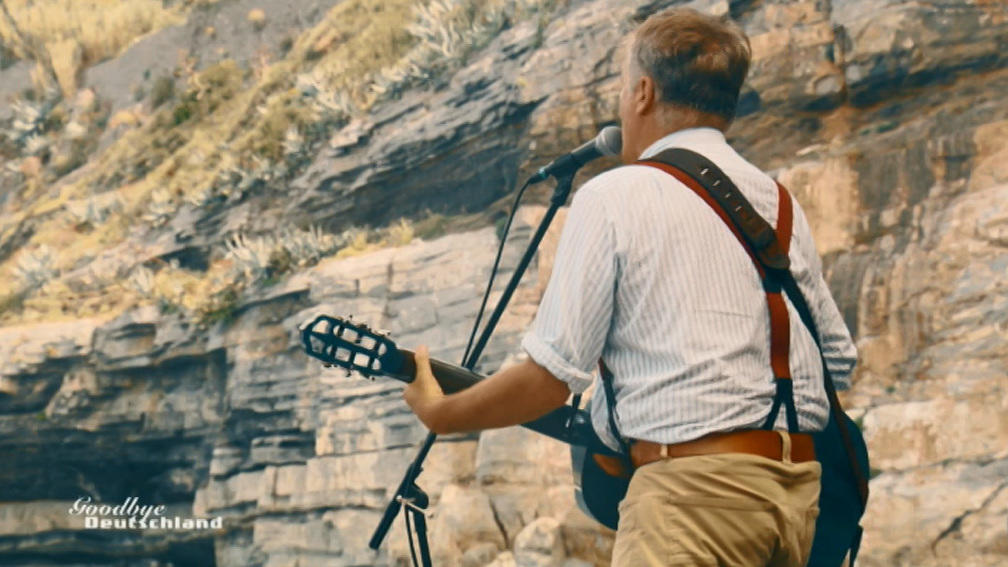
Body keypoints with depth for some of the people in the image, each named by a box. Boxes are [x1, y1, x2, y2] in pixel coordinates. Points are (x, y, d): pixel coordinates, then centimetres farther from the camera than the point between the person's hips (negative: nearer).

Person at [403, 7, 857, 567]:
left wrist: (440, 413, 7)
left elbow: (554, 373, -7)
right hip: (800, 489, 7)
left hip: (692, 485, -7)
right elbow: (841, 360, 19)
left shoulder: (613, 197, -3)